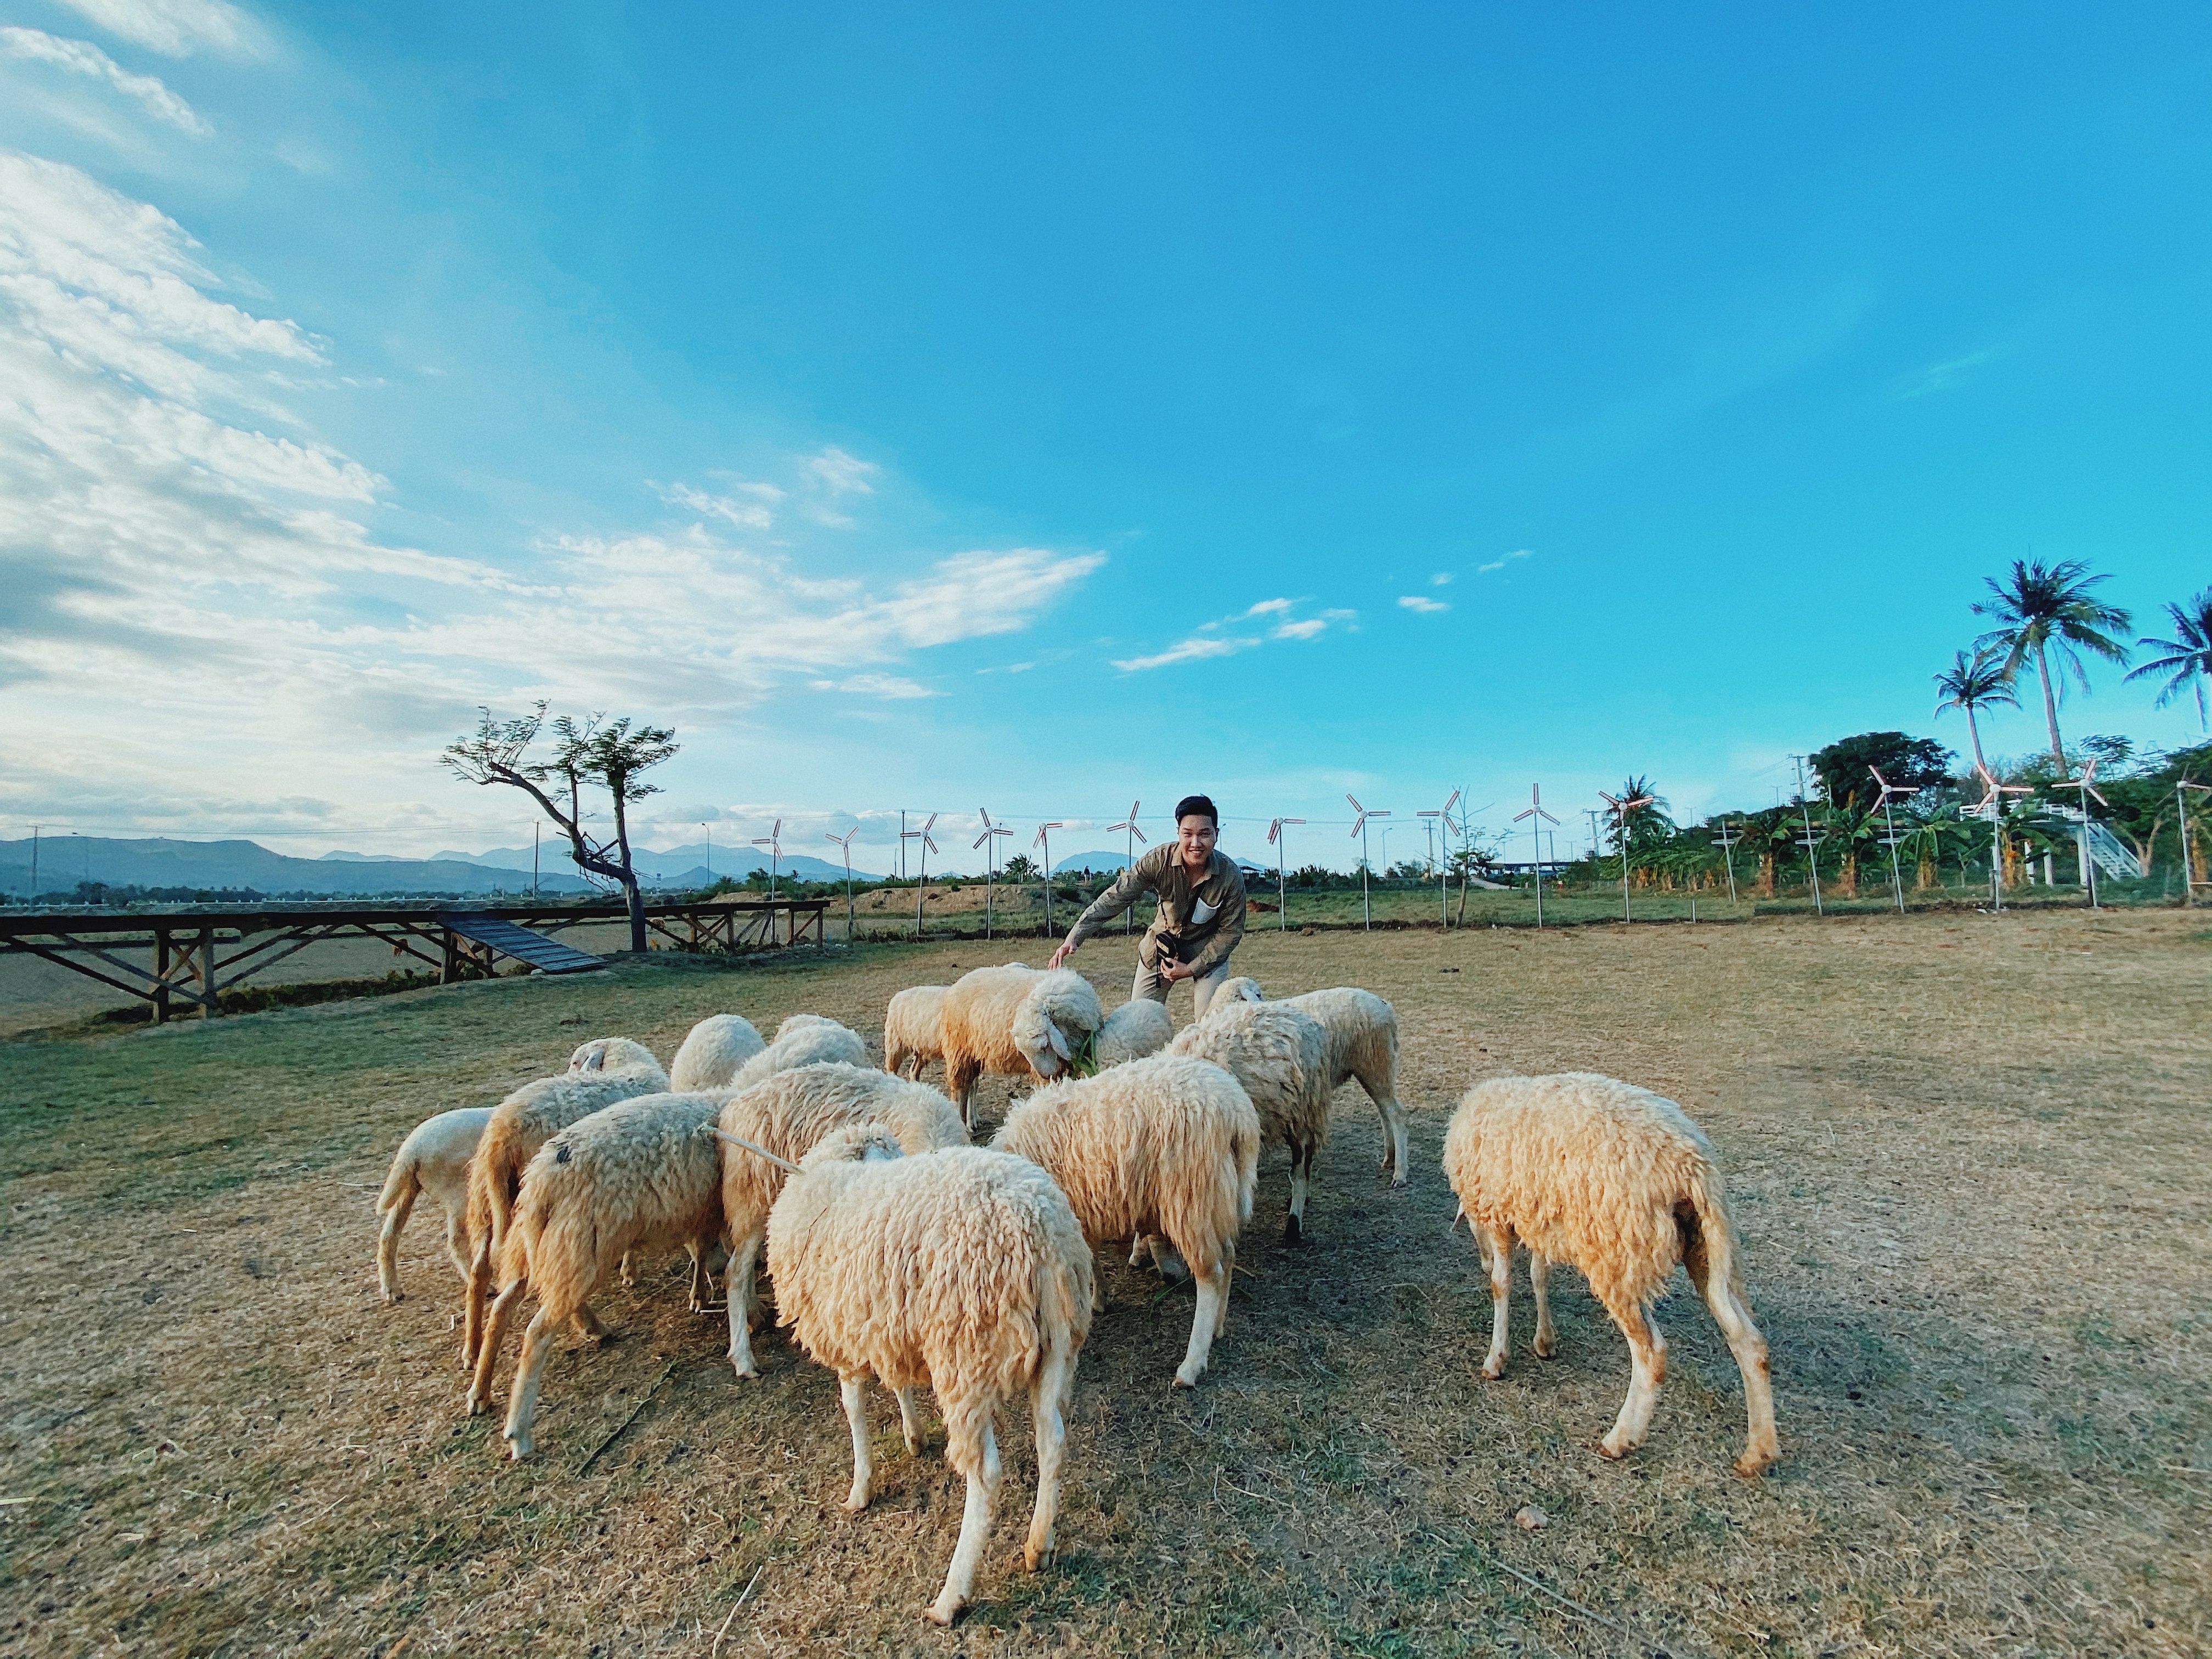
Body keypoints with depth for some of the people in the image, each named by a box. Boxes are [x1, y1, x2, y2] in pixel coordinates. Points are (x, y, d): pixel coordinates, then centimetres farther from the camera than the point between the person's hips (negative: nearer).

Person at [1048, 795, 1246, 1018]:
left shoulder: (1231, 875, -25)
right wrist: (1074, 938, -35)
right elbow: (1116, 897, -26)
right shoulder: (1160, 859, -26)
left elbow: (1231, 932, -13)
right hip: (1161, 944, 2)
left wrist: (1192, 969, -20)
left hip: (1209, 949, -1)